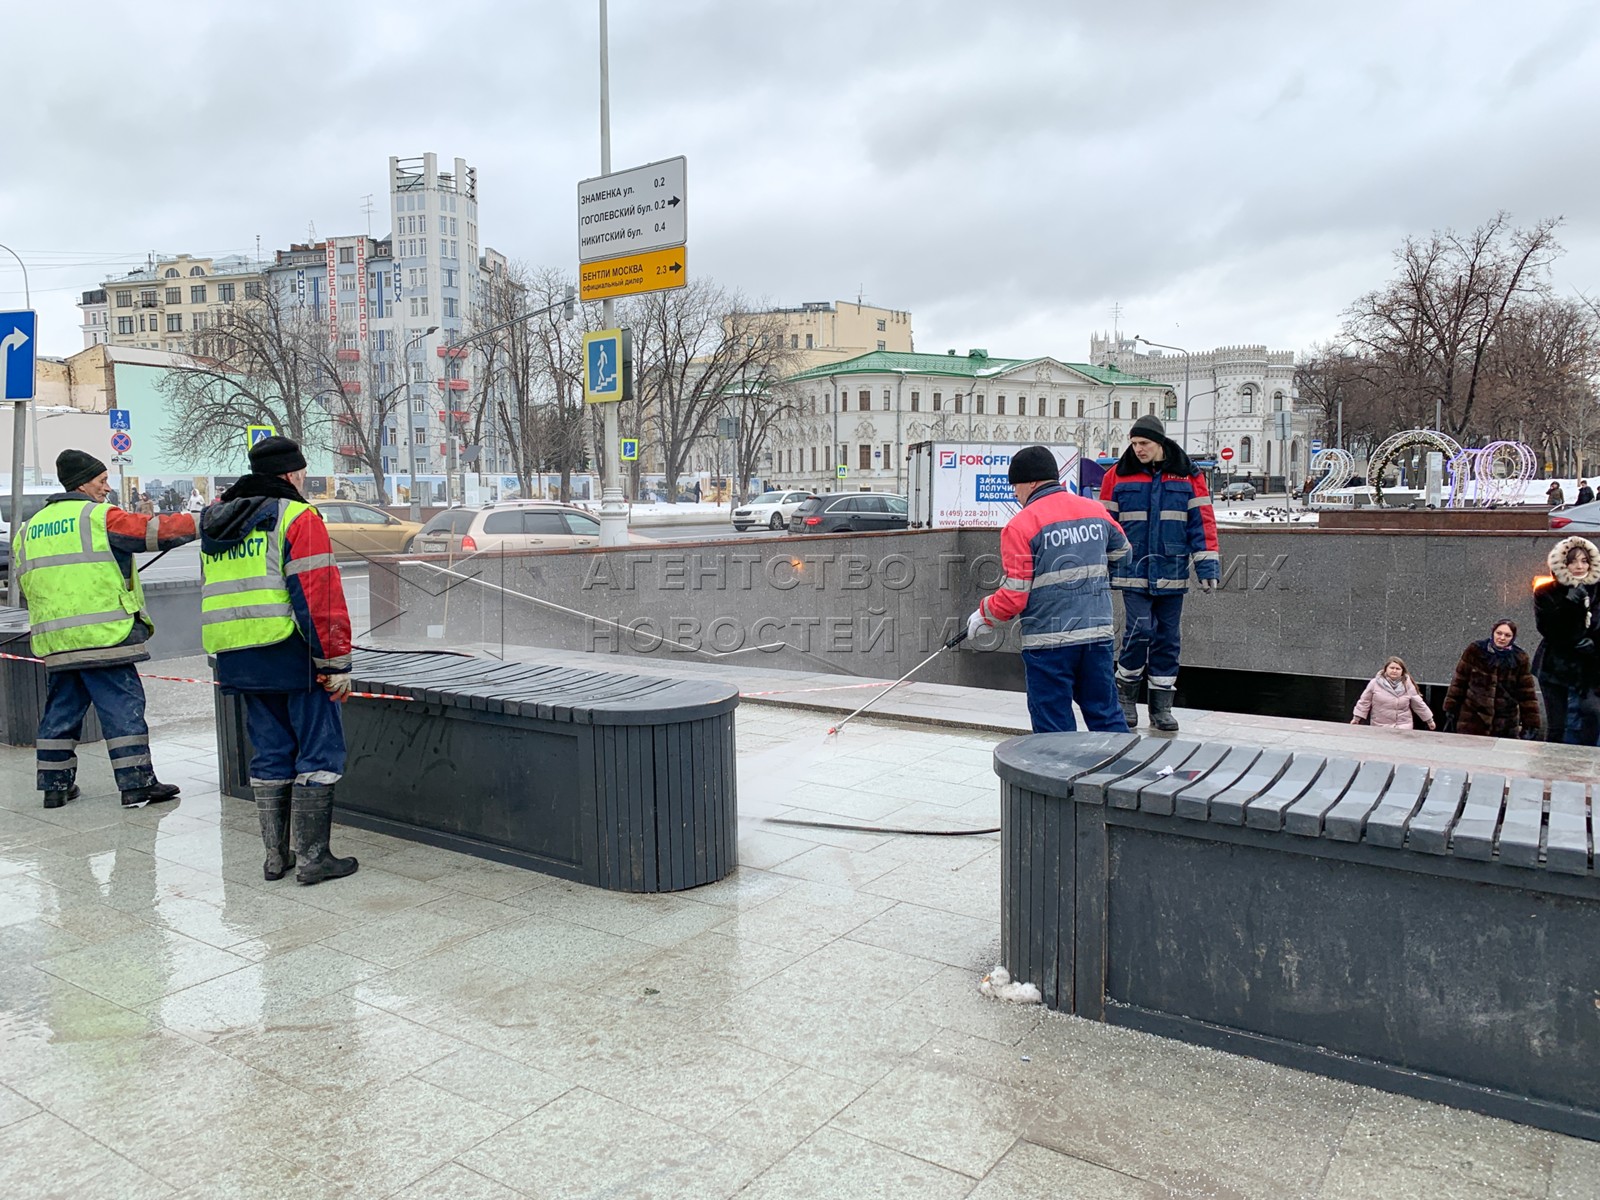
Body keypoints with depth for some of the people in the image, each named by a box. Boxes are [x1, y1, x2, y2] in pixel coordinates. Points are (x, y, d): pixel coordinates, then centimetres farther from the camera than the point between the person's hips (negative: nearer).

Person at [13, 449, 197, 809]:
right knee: (123, 707, -3)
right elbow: (155, 531, -10)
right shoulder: (101, 516, -7)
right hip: (103, 638, -7)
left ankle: (55, 785, 21)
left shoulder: (28, 530, 17)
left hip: (54, 643, 7)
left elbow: (26, 581, 23)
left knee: (60, 711, 16)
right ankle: (137, 785, -2)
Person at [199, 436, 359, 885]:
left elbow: (217, 596, 22)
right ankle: (312, 857, 1)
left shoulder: (217, 523, 18)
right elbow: (319, 597, -16)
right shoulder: (297, 517, -8)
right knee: (318, 752, 0)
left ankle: (276, 856, 20)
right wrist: (336, 663, -13)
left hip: (240, 660, 8)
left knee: (270, 756, 14)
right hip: (294, 654, -8)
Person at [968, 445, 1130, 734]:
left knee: (1055, 727, 6)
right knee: (1107, 715, 14)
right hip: (1098, 633, 5)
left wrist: (983, 615, 3)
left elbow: (1014, 598, -14)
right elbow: (1121, 552, 24)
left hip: (1048, 642, -5)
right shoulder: (1096, 510, 6)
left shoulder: (1021, 525, -12)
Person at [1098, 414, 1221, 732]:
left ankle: (1161, 705, 16)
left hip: (1172, 573, 2)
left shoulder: (1187, 476, 4)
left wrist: (1207, 566, -2)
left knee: (1167, 637, 6)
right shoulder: (1118, 476, 3)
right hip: (1133, 572, -1)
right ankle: (1126, 692, 11)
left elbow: (1202, 521, 3)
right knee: (1139, 631, -12)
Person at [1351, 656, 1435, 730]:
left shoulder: (1407, 685, 2)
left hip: (1403, 728, 0)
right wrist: (1356, 718, 1)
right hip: (1379, 727, 0)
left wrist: (1429, 720, 15)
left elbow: (1418, 704, 10)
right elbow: (1364, 702, 2)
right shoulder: (1375, 683, -3)